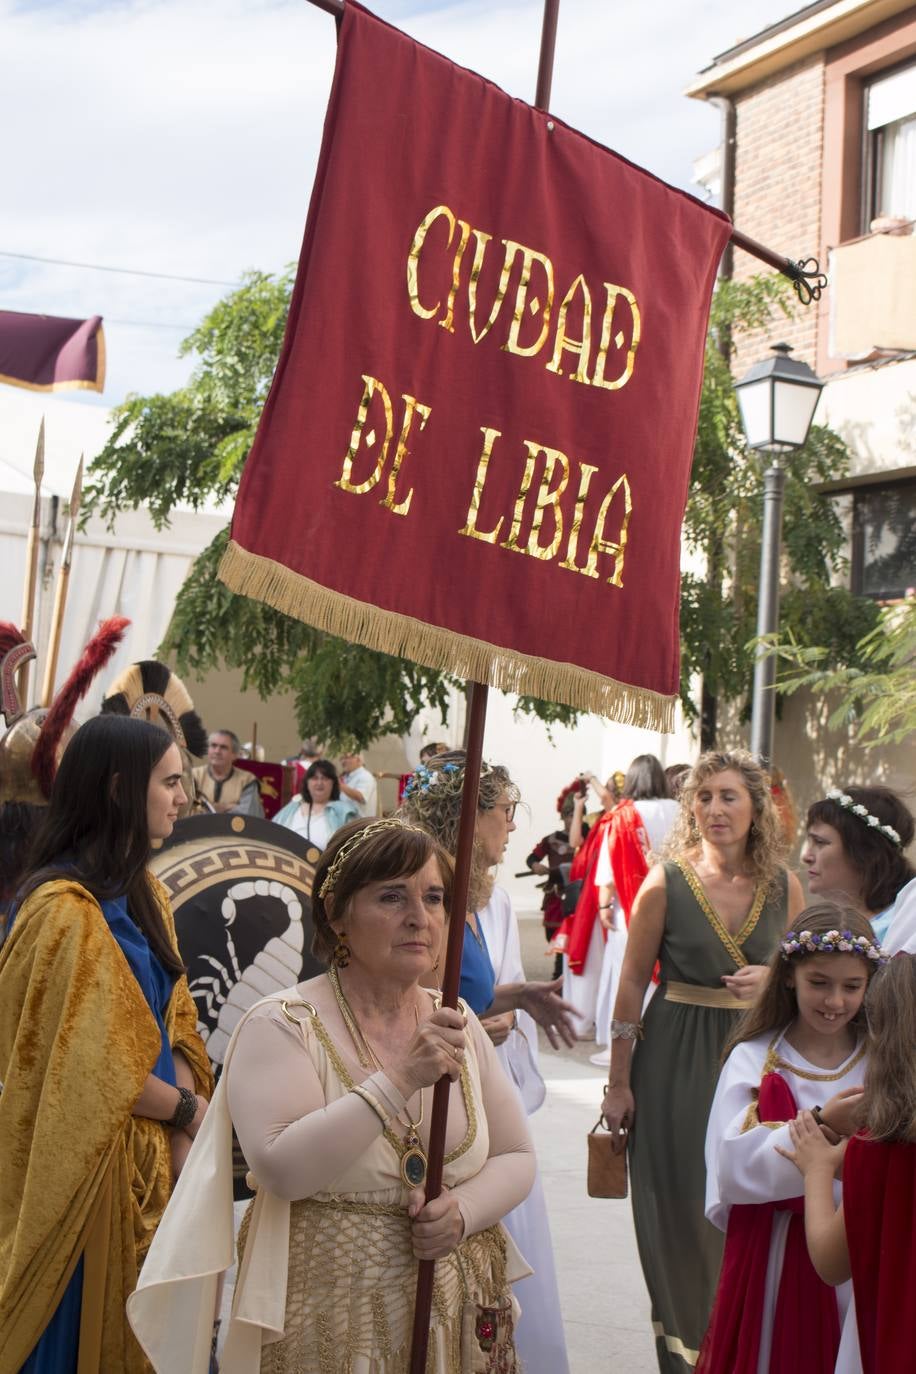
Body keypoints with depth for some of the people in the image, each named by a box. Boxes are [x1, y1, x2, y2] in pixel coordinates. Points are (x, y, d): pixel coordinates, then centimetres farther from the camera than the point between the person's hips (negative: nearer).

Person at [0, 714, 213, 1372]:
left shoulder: (147, 895, 9)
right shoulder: (66, 908, -20)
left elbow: (173, 1026, 6)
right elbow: (89, 1065, -20)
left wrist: (183, 1138, -7)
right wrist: (189, 1110, -6)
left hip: (156, 1152, 8)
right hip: (90, 1163, -8)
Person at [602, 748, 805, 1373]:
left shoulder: (785, 887, 0)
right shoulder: (666, 883, -8)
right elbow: (633, 983, -3)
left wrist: (774, 980, -11)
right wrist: (618, 1082, -2)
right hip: (676, 1063, -2)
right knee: (682, 1206, 5)